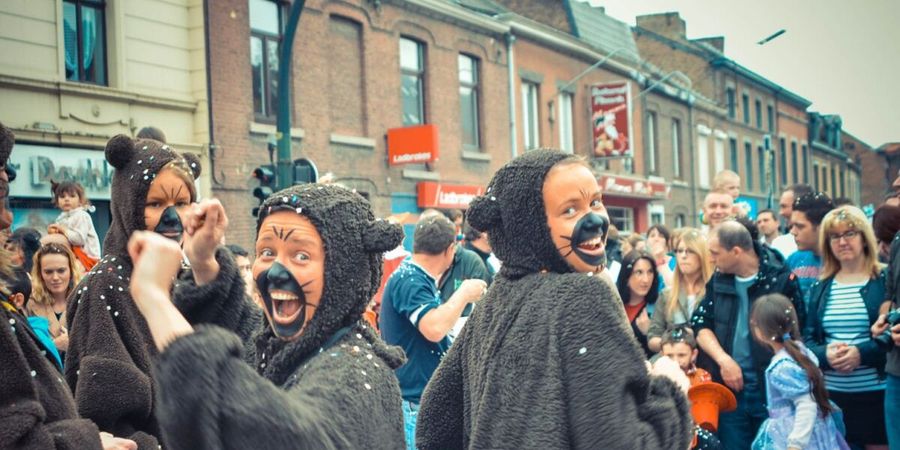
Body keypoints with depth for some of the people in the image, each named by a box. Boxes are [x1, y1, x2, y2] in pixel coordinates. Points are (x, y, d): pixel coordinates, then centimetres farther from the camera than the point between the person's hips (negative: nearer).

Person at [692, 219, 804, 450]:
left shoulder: (781, 279, -10)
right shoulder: (719, 279, 5)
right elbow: (700, 323, 6)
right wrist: (724, 360, -9)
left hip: (772, 387, -4)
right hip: (730, 386, 4)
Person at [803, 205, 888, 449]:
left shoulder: (885, 282, -1)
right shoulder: (819, 288, 11)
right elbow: (807, 339, 10)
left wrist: (863, 353, -20)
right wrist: (825, 355, -11)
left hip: (877, 393, -3)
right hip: (829, 395, 4)